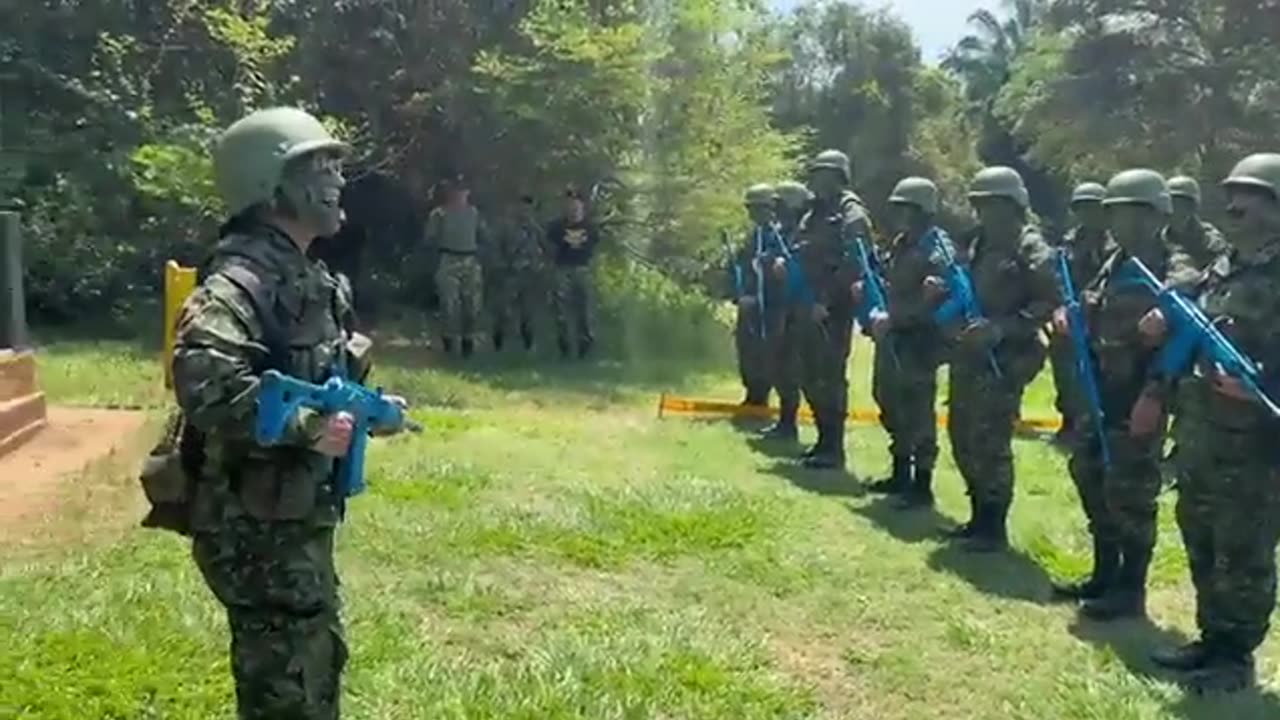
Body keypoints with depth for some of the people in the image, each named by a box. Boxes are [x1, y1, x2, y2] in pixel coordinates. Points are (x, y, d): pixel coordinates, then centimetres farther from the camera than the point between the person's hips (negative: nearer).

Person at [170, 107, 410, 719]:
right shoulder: (244, 278, -21)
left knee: (320, 659, 24)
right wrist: (307, 427, -33)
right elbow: (201, 376, -39)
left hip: (298, 515, 10)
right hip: (258, 525, -10)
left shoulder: (306, 277, 11)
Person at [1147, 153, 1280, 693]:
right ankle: (1212, 640, 31)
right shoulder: (1221, 272, 13)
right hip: (1199, 440, 8)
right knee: (1202, 549, 17)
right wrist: (1168, 331, 3)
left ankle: (1236, 657, 14)